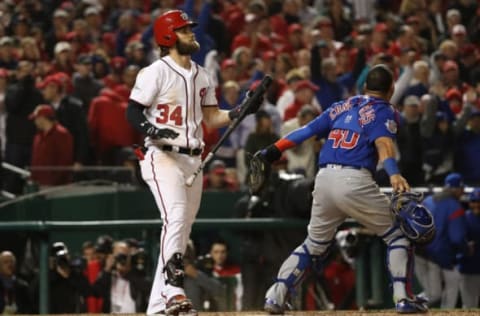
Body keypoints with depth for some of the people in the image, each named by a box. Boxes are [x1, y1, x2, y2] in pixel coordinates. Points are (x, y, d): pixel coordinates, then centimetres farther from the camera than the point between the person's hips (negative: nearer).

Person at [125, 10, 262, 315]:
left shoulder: (202, 76, 14)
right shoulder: (156, 72, -8)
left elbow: (212, 118, 16)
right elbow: (133, 111, -10)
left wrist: (241, 111, 1)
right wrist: (152, 130, -28)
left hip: (193, 160, 8)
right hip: (163, 157, -8)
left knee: (181, 231, 8)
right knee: (175, 217, -26)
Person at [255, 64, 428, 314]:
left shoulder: (341, 107, 22)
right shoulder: (384, 111, 5)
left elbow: (307, 130, 14)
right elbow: (383, 143, -15)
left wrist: (273, 151, 15)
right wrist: (394, 174, -30)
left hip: (324, 180, 5)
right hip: (354, 181, -5)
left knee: (314, 245, 19)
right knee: (397, 234, 9)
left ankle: (276, 296, 5)